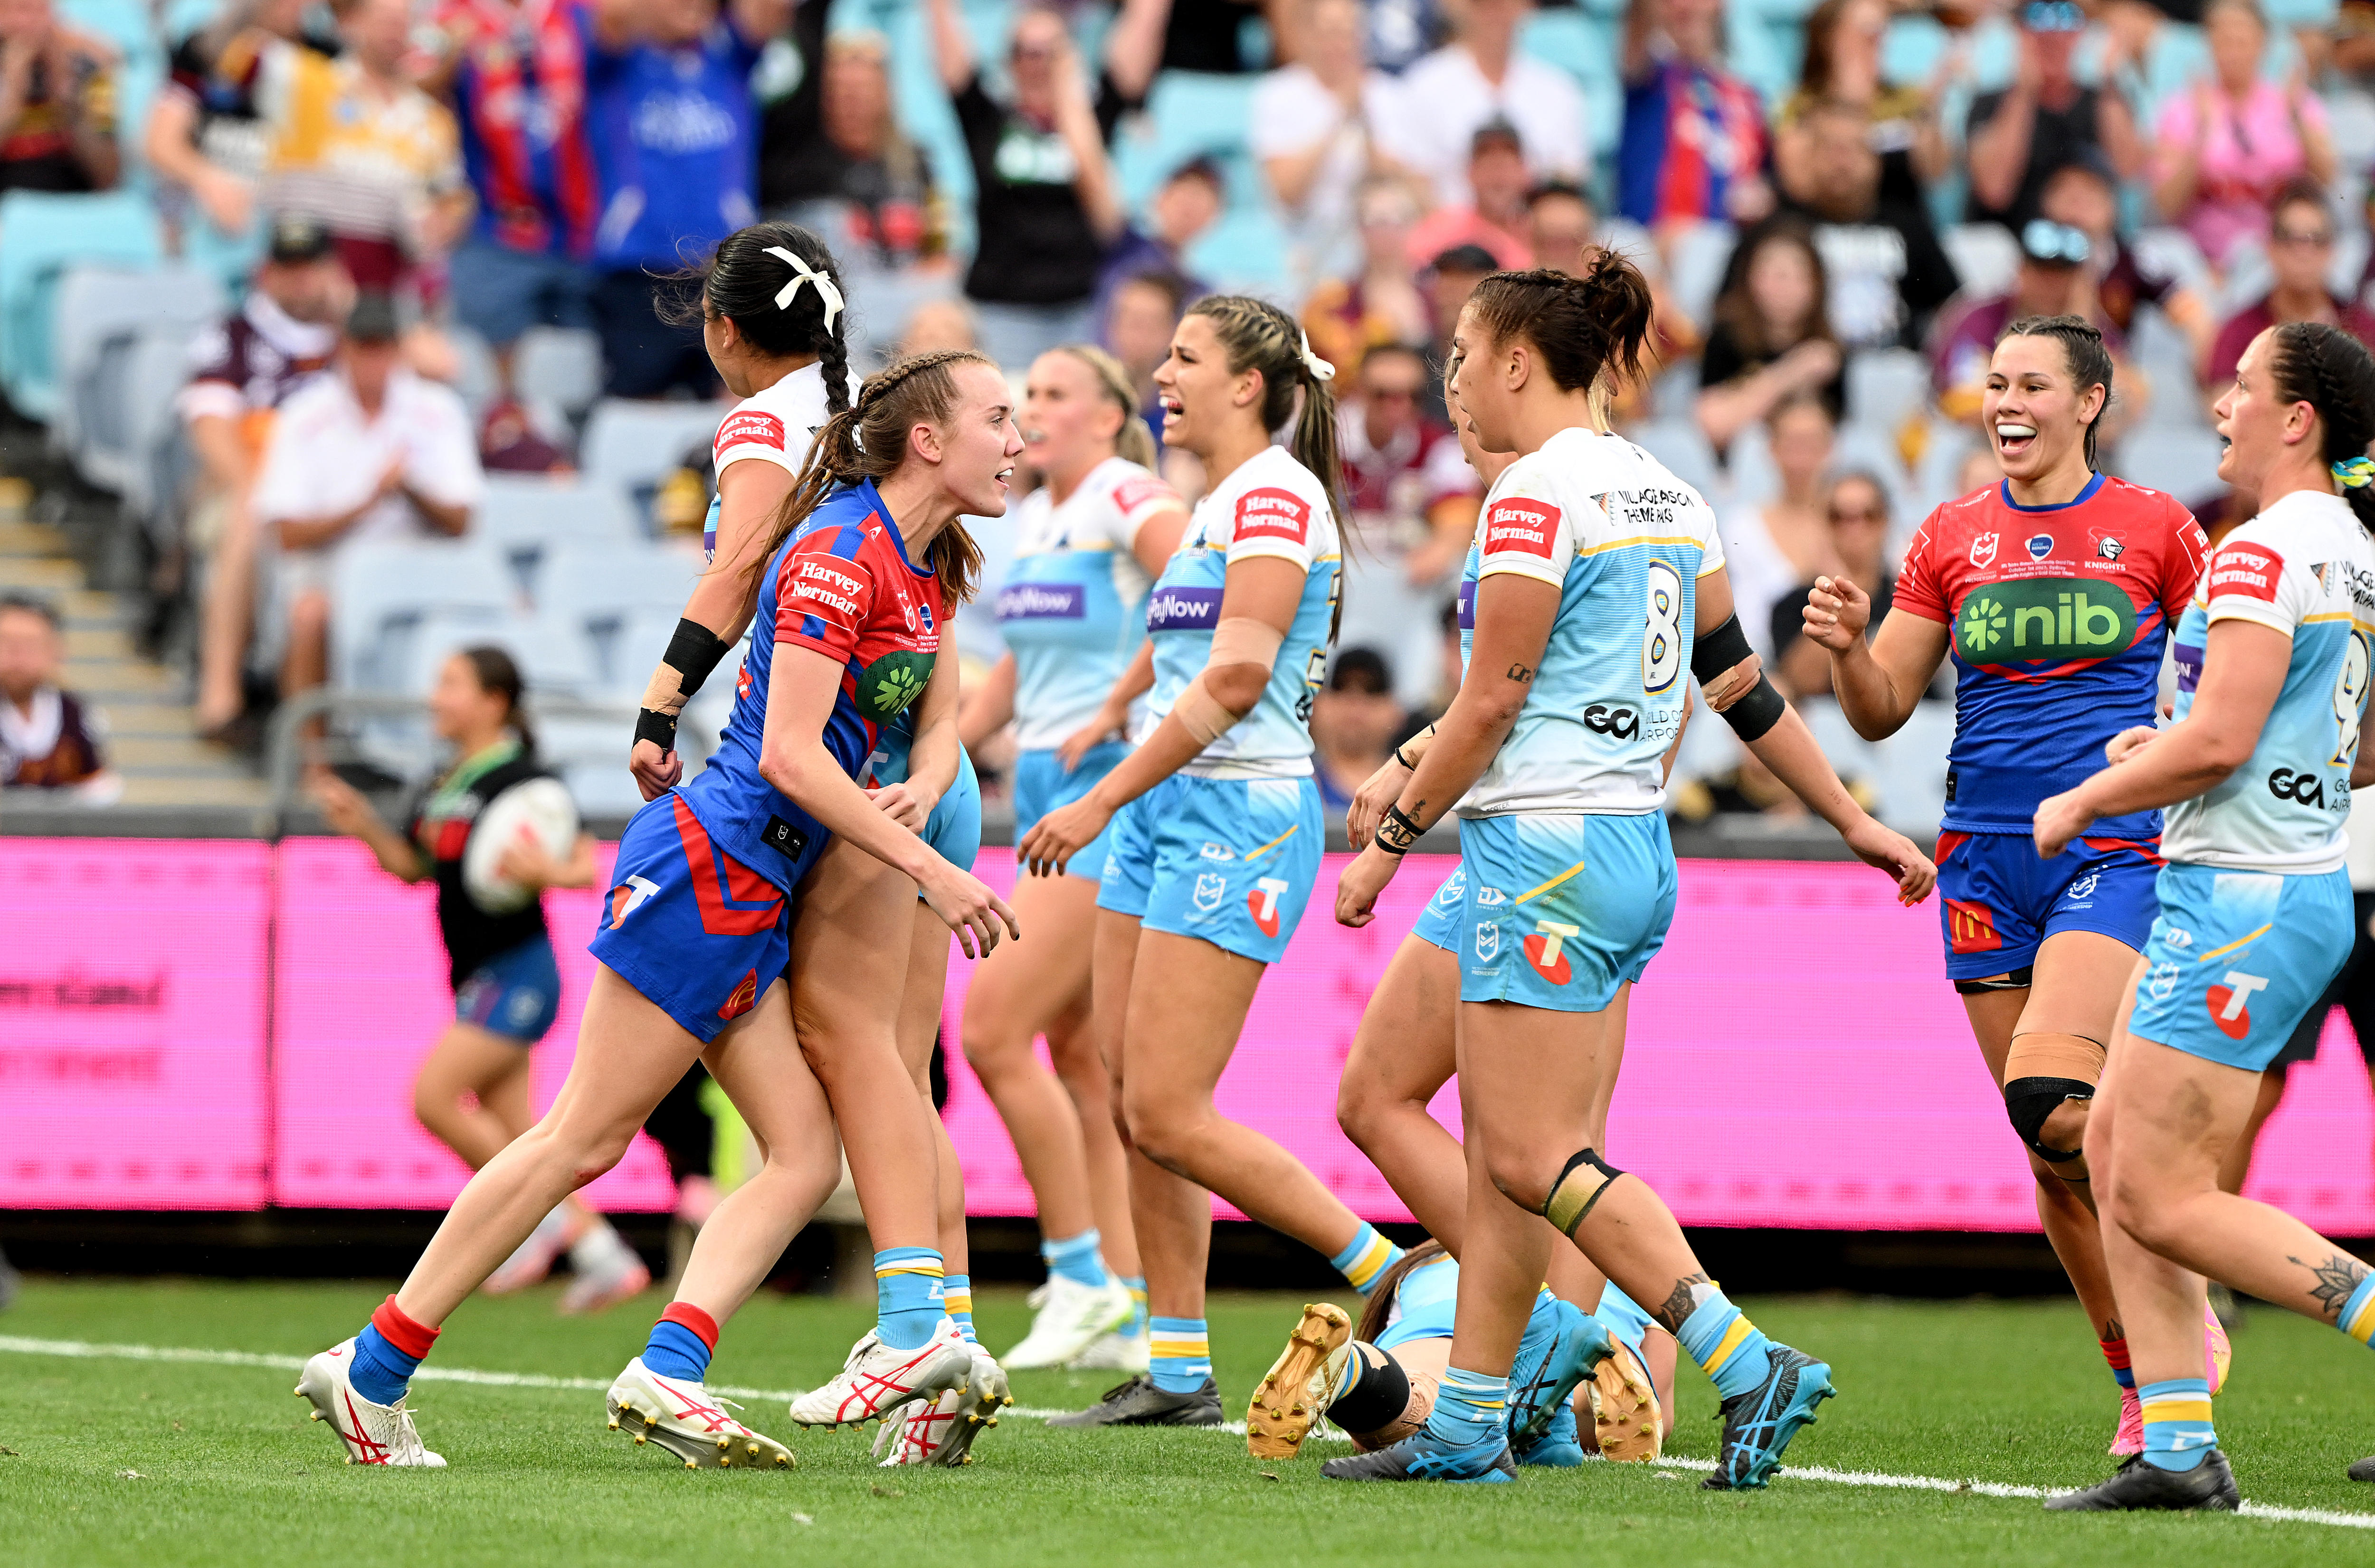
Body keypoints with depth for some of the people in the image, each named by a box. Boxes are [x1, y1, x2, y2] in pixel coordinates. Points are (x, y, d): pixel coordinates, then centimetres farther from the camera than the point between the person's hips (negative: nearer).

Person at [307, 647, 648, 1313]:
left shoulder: (521, 779, -13)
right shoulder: (446, 784, 13)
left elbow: (588, 865, -14)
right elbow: (410, 864, 20)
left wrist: (544, 873, -34)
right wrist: (361, 825, 4)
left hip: (517, 975, -9)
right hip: (477, 980, 9)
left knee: (433, 1096, -16)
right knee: (513, 1128, 8)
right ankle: (603, 1256, 13)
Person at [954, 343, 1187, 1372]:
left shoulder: (1130, 498, -10)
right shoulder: (1029, 517, 16)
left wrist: (1121, 707, -22)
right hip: (1045, 787, 9)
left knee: (992, 1032, -13)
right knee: (1077, 1053, 8)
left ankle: (1084, 1276, -5)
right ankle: (1127, 1315, 11)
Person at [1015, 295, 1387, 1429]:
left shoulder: (1275, 495, -12)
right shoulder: (1216, 505, 17)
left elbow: (1238, 674, -21)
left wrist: (1100, 803, -21)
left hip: (1239, 812, -10)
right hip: (1166, 814, 10)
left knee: (1169, 1115, -13)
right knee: (1132, 1104, 5)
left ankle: (1399, 1282, -5)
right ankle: (1177, 1370, 9)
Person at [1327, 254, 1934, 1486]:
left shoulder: (1535, 495, -12)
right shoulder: (1668, 499, 13)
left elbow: (1490, 705, -14)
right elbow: (1740, 683, 16)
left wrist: (1389, 840, -6)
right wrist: (1853, 822, 22)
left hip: (1543, 850, -9)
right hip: (1637, 849, 9)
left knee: (1534, 1157, -9)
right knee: (1502, 1151, 11)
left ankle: (1749, 1367, -17)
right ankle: (1468, 1423, 12)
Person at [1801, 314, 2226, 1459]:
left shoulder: (2156, 530, 3)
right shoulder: (1951, 538, 10)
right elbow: (1882, 711, 11)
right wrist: (1846, 647, -9)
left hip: (2119, 849, -4)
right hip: (1987, 865, 4)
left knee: (2048, 1095, -24)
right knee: (2053, 1147, 3)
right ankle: (2147, 1381, 15)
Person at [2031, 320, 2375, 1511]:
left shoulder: (2267, 551, -16)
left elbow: (2218, 742, -22)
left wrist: (2086, 801, -7)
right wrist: (2176, 751, 21)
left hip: (2243, 900, -10)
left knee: (2163, 1200, -8)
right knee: (2117, 1154, 11)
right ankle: (2177, 1449, 8)